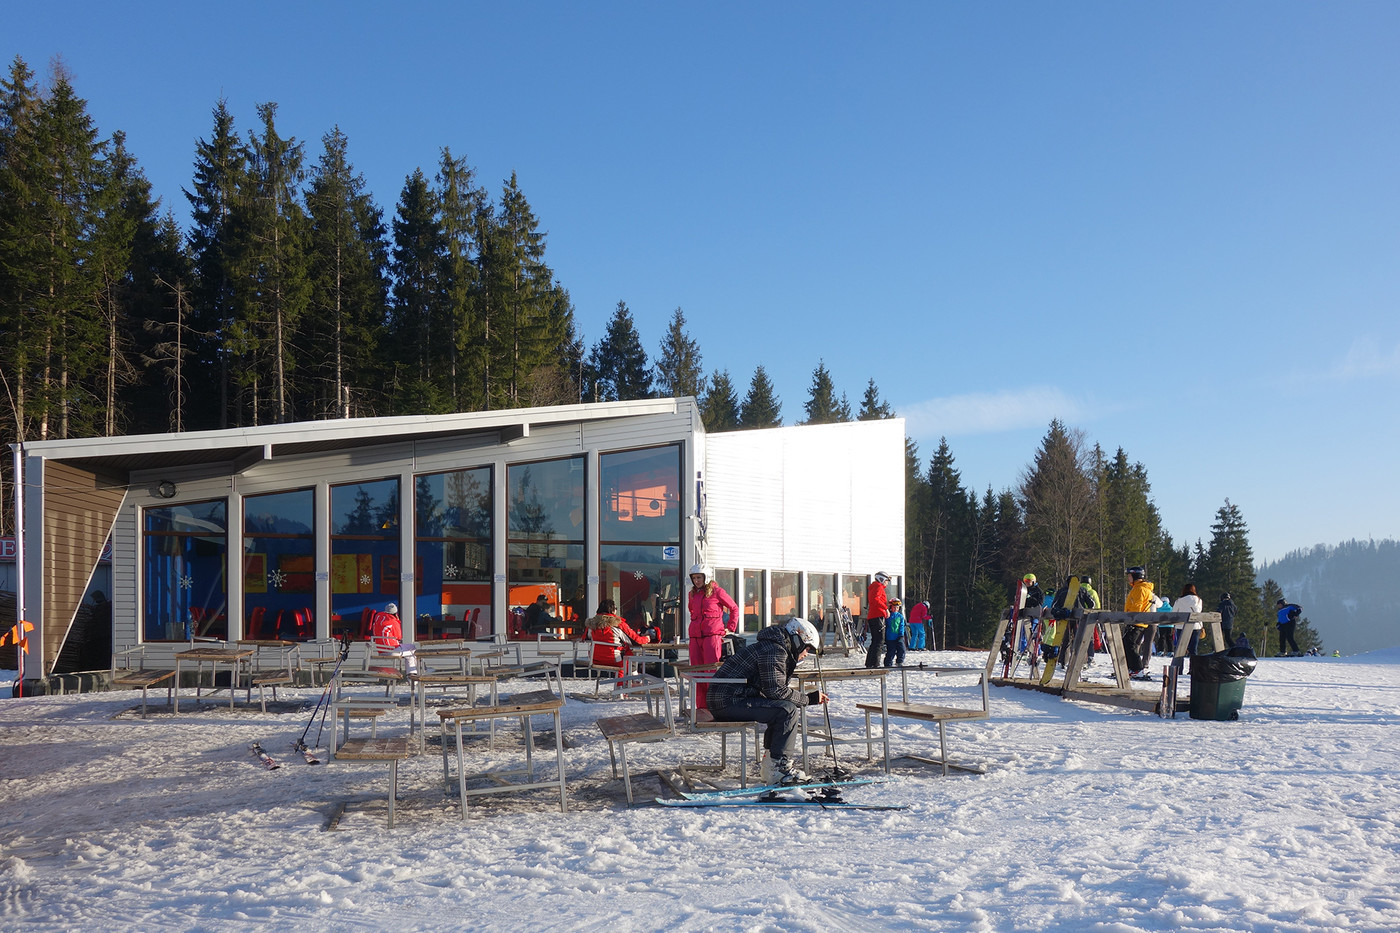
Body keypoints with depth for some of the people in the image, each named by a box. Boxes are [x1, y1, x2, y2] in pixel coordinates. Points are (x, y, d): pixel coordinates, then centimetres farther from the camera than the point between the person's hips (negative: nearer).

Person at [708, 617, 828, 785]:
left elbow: (776, 686, 17)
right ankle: (779, 768, -16)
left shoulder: (775, 648, 21)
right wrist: (807, 699, -11)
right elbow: (775, 690, -20)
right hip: (728, 701, -11)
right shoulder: (773, 651, -13)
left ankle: (771, 761, 12)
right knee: (788, 710, -19)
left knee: (792, 707, 16)